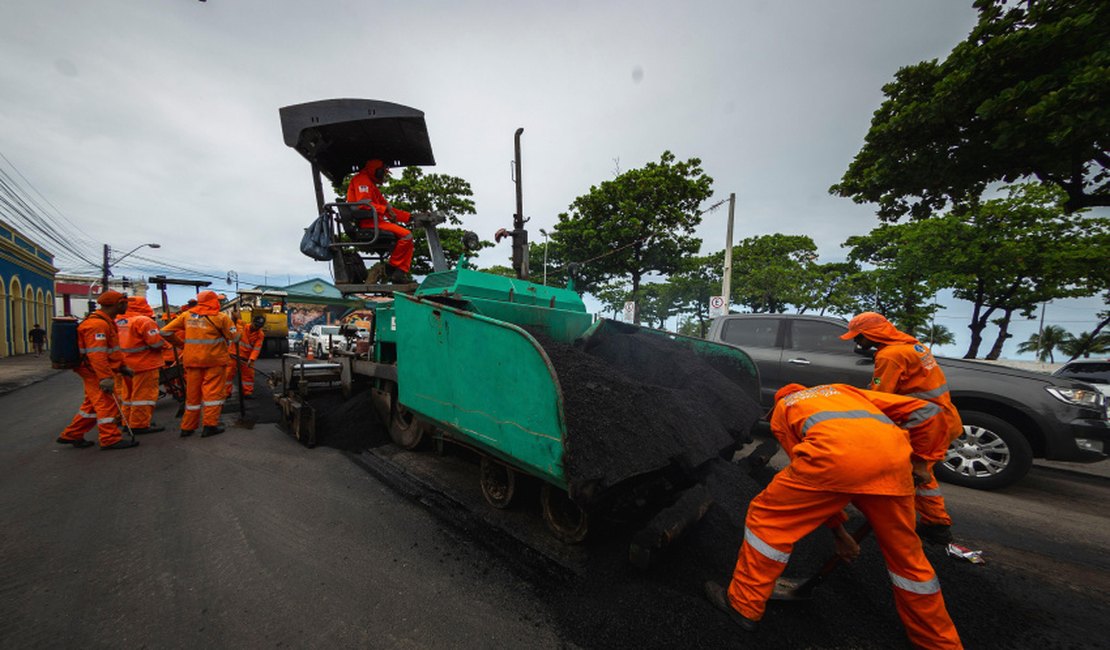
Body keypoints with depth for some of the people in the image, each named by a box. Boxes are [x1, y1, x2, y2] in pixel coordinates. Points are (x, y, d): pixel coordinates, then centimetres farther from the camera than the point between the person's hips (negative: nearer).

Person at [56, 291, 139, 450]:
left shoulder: (106, 321, 13)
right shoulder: (97, 324, -21)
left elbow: (112, 349, 22)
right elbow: (97, 354, -27)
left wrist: (121, 366, 21)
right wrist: (105, 377, -29)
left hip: (96, 372, 10)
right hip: (95, 373, -10)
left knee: (92, 405, 18)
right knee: (107, 404, -6)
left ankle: (71, 435, 29)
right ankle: (111, 439, 0)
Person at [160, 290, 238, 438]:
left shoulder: (187, 315, 7)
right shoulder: (220, 317, -8)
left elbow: (165, 332, 8)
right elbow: (234, 337, -7)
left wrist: (182, 343, 18)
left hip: (192, 359, 5)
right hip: (214, 359, -5)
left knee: (192, 393, 14)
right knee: (213, 392, 1)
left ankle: (187, 427, 21)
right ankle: (210, 425, 1)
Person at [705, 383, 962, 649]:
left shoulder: (781, 410, 29)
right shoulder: (843, 389, 40)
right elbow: (926, 412, 28)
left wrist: (839, 531, 34)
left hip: (837, 453, -4)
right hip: (894, 456, 4)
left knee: (767, 518, 14)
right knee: (906, 555, 27)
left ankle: (743, 605, 24)